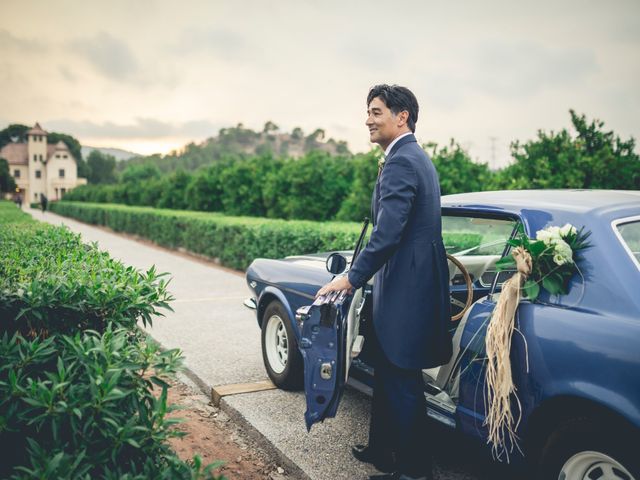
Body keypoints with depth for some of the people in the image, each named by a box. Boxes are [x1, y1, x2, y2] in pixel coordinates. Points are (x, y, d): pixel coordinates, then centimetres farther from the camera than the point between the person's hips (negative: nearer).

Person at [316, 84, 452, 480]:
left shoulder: (401, 163, -17)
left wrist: (351, 279, -17)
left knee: (401, 383, 2)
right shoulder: (418, 158, 16)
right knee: (388, 373, 20)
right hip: (413, 285, 11)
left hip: (406, 292, -11)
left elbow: (387, 234, -25)